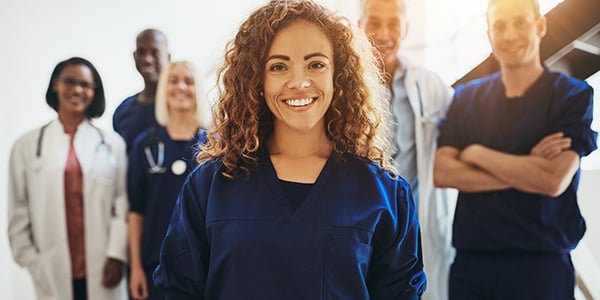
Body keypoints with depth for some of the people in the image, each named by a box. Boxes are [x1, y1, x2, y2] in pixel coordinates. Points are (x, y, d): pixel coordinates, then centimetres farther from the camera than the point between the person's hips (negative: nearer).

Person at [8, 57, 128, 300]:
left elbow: (124, 204, 0)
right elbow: (19, 211, 6)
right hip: (53, 274, 0)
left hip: (102, 270, 0)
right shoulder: (27, 145, 5)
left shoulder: (112, 143, 4)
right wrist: (30, 262, 2)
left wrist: (116, 256, -7)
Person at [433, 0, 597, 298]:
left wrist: (475, 153, -8)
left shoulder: (573, 95, -3)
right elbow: (441, 173, -6)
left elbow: (554, 180, -16)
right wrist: (526, 170, -13)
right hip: (470, 260, 3)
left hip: (541, 262, -2)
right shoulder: (466, 97, 5)